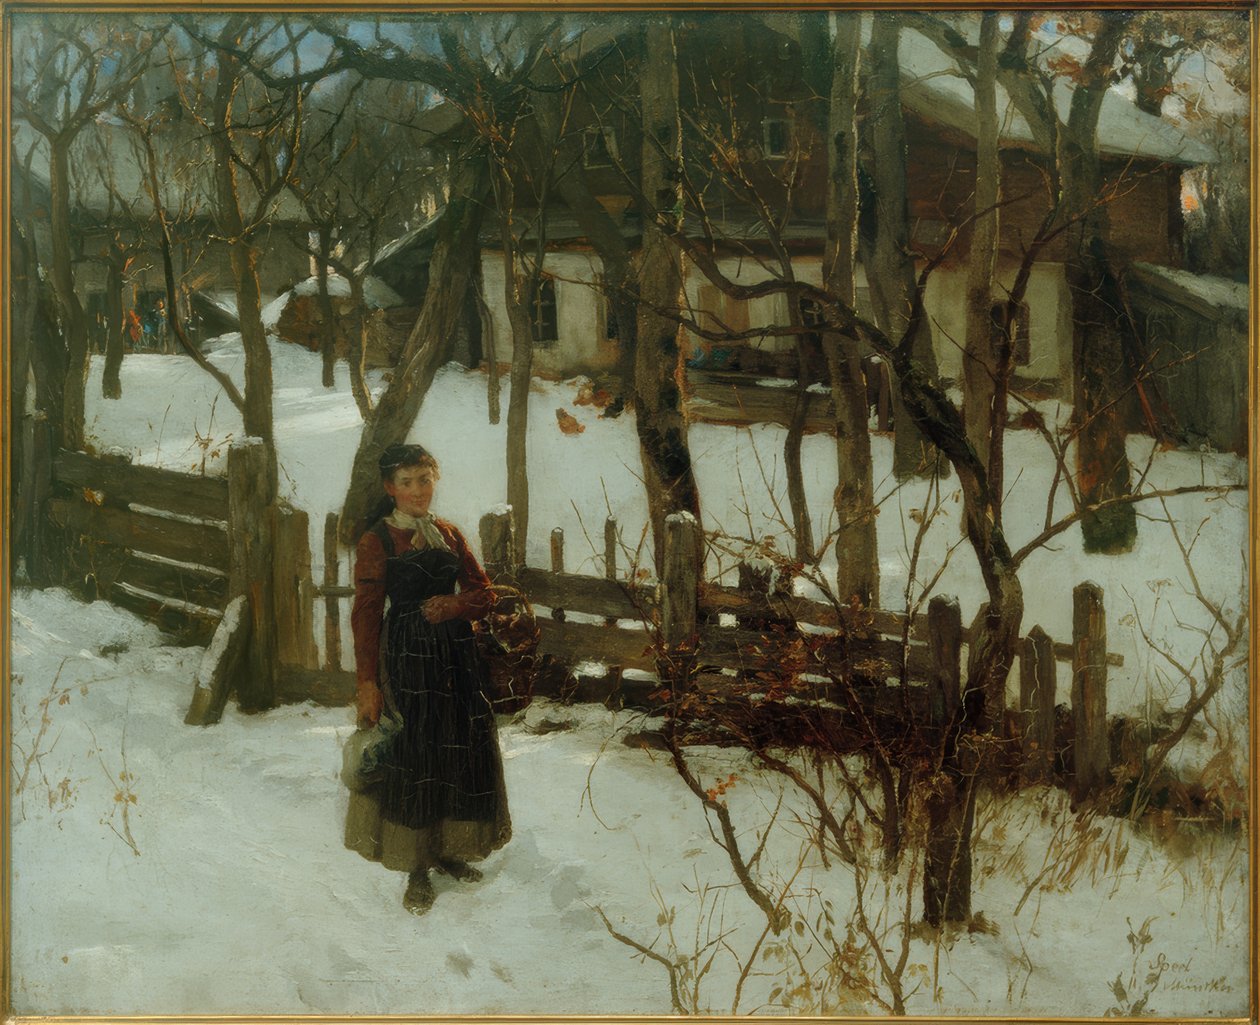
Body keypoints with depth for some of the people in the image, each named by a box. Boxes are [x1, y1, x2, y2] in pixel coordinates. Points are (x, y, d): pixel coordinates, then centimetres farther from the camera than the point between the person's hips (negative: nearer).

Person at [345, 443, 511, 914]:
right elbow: (366, 615, -8)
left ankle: (448, 849, 26)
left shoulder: (449, 534, 9)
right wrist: (368, 683, -13)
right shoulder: (377, 541, -6)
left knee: (462, 750, 9)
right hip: (407, 656, -5)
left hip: (456, 654, 5)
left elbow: (483, 592, 11)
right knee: (411, 756, -1)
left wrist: (455, 605, -11)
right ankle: (416, 867, 9)